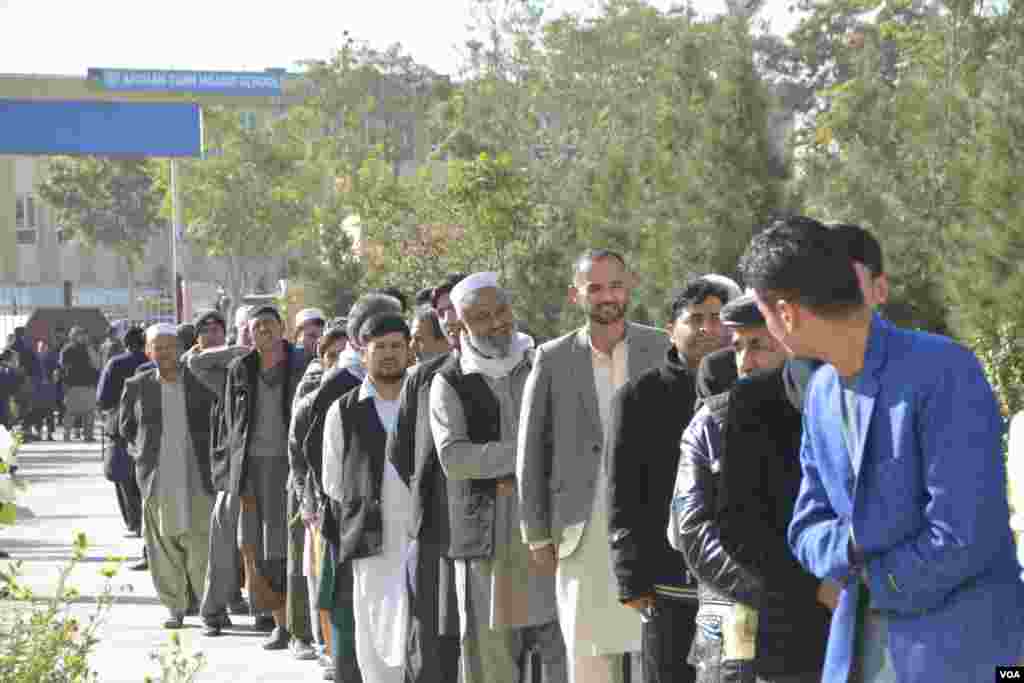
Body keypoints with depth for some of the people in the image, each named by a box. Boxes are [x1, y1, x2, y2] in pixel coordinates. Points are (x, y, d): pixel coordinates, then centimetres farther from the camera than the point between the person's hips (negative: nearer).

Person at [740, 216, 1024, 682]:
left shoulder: (943, 371, -17)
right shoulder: (822, 392, 10)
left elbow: (963, 536, -22)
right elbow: (808, 531, 14)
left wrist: (875, 579, -7)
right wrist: (850, 550, -9)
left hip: (960, 643, -7)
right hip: (859, 641, 7)